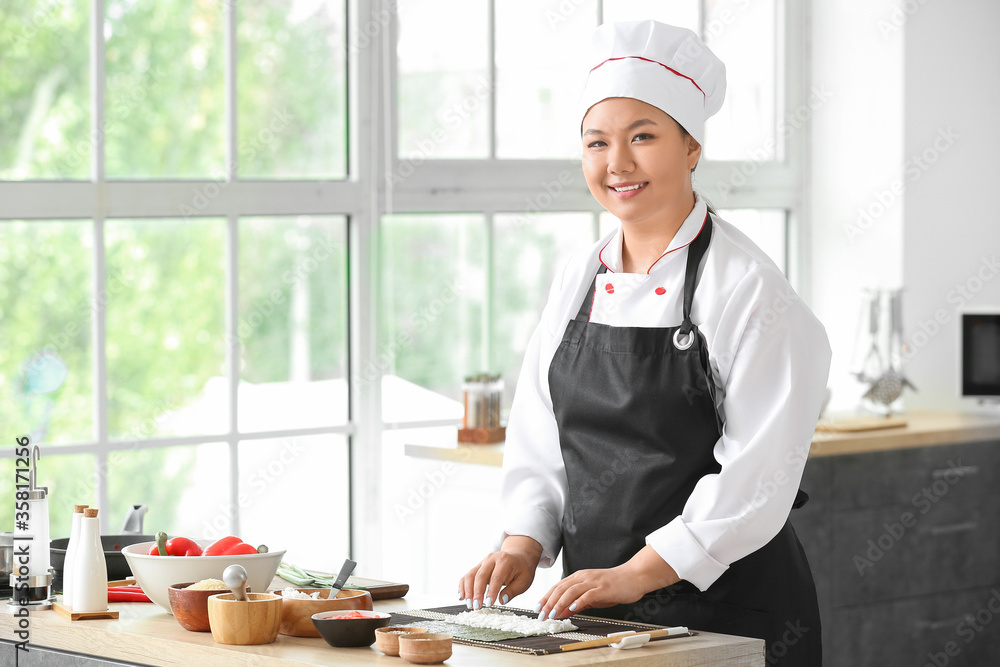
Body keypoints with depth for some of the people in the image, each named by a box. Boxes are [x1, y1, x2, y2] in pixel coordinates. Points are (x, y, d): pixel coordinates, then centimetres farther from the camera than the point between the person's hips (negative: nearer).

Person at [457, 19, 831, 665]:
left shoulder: (750, 289, -13)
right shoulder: (579, 280, 7)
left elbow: (756, 473, -18)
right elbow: (540, 437, 12)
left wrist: (636, 575, -21)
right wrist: (522, 545, -4)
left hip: (726, 611, -5)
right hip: (591, 600, 5)